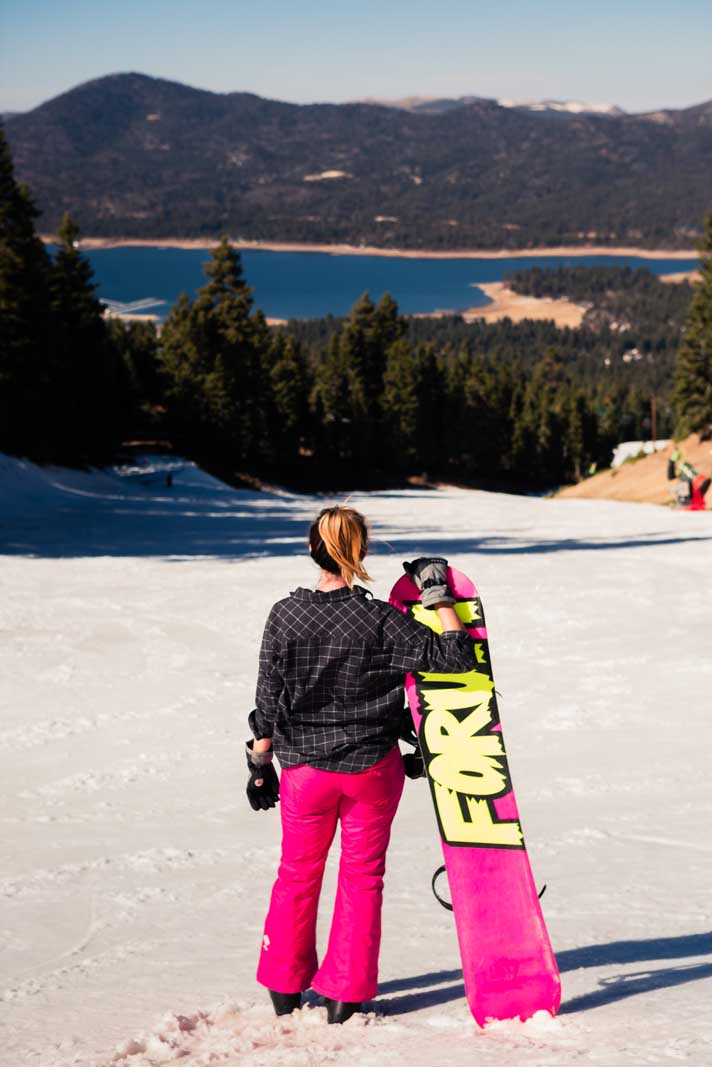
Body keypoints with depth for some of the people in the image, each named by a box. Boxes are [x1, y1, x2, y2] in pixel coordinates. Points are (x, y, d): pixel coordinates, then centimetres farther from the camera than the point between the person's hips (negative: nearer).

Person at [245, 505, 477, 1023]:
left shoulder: (285, 615, -8)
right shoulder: (380, 621, -15)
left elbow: (267, 700, -4)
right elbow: (456, 656, -13)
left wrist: (260, 765, 6)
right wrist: (439, 596, -4)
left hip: (305, 767, 2)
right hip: (372, 767, -2)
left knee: (298, 873, 18)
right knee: (363, 877, 12)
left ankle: (285, 988, 27)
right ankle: (345, 995, 14)